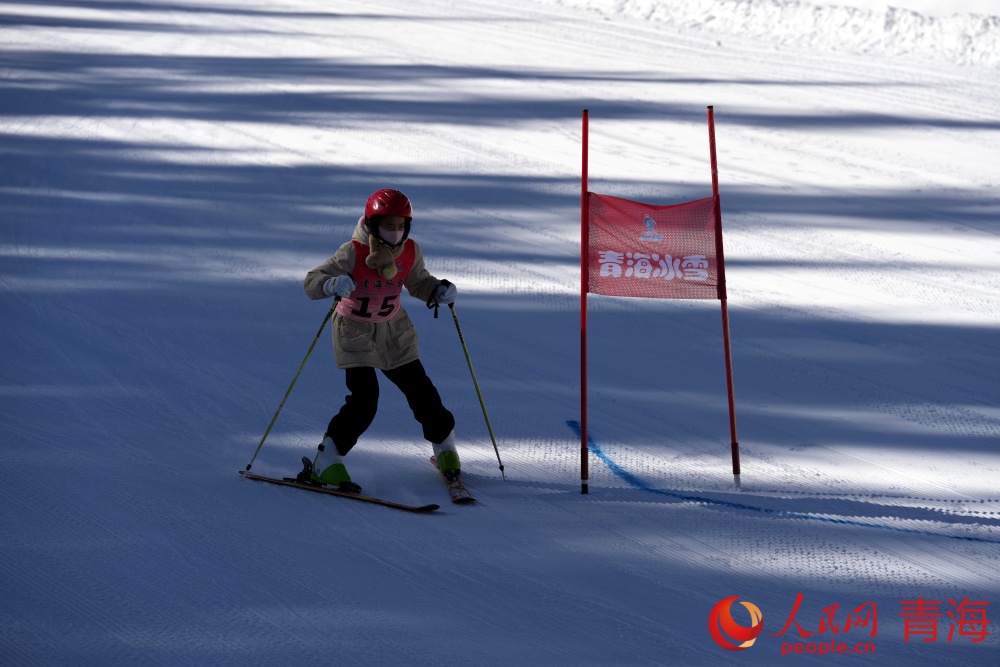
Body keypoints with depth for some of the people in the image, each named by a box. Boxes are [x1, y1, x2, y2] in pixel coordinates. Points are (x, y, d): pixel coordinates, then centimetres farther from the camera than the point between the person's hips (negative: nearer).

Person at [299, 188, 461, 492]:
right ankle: (325, 463, -6)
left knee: (419, 389, 3)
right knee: (363, 400, -17)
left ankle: (445, 447, 29)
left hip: (394, 330, 5)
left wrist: (439, 291, -10)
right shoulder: (353, 253, -22)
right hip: (355, 331, -4)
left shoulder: (410, 252, -8)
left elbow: (418, 283, 11)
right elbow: (311, 282, -24)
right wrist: (334, 284, -45)